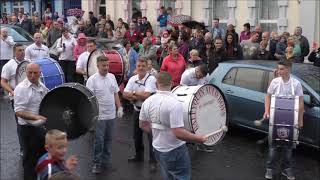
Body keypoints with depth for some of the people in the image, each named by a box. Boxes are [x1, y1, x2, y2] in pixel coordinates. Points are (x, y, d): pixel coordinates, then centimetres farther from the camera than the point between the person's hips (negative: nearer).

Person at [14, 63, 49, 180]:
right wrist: (36, 117, -36)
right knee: (30, 159, 5)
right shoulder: (21, 88, -19)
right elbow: (19, 112, -25)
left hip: (42, 127, 8)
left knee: (43, 155, 22)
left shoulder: (42, 86, 5)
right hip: (29, 129, -8)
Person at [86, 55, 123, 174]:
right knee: (99, 140, 1)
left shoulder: (112, 77, 6)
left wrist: (119, 108, 8)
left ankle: (106, 161, 27)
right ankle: (96, 163, 15)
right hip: (99, 116, -5)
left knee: (109, 139, 14)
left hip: (112, 115, 5)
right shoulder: (92, 79, -10)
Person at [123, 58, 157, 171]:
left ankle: (152, 161, 7)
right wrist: (139, 96, -19)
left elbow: (146, 95, -25)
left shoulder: (151, 79, -16)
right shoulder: (132, 79, 1)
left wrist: (134, 93, -12)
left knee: (151, 136, -3)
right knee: (137, 135, 18)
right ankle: (139, 155, 38)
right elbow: (125, 94, -5)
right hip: (137, 110, 6)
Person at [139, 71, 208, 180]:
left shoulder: (147, 102, -4)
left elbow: (143, 125, 8)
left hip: (157, 148, 7)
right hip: (175, 151, -7)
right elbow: (179, 133, -29)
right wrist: (199, 138, -17)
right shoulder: (174, 104, -26)